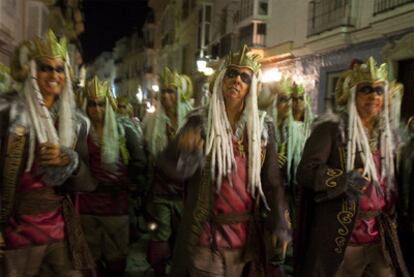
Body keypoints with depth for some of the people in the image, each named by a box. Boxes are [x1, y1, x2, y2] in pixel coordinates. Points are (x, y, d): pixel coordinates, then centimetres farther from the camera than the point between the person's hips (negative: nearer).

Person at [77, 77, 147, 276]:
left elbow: (139, 162, 1)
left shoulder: (124, 130, -1)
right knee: (90, 256, 15)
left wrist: (130, 185, -2)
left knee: (116, 256, 11)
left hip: (116, 202, -1)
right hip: (87, 202, 1)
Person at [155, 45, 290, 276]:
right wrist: (185, 153, -34)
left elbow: (272, 181, 2)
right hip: (206, 233, -2)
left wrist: (279, 224, -8)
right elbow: (169, 167, -13)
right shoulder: (200, 122, -4)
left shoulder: (263, 127, 2)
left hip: (247, 235, 2)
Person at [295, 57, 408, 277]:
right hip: (339, 240, -5)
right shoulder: (330, 130, -7)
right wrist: (348, 179, -22)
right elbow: (305, 172, -17)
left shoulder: (385, 136, 12)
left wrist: (390, 224, 17)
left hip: (380, 241, 6)